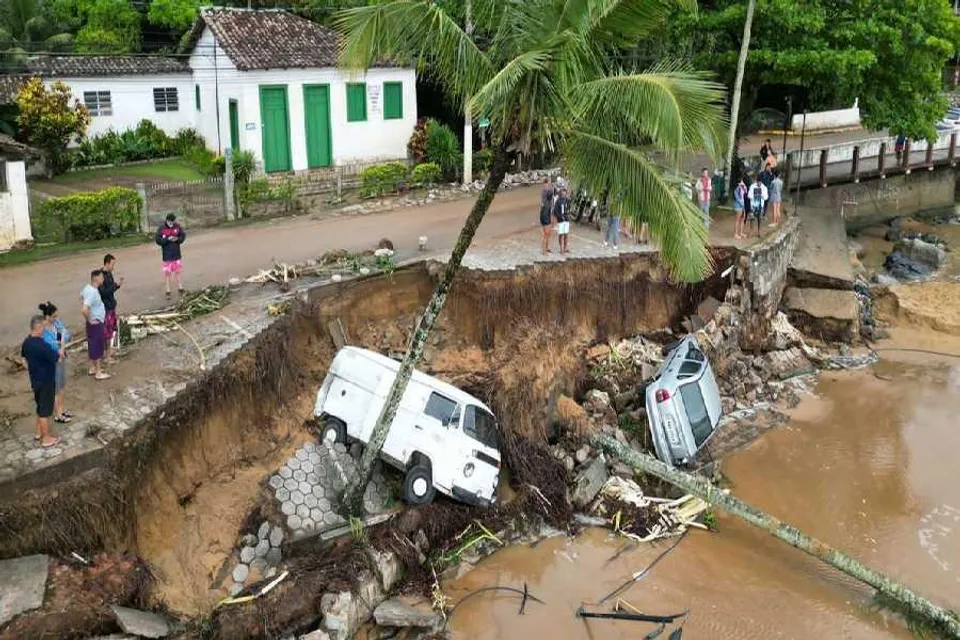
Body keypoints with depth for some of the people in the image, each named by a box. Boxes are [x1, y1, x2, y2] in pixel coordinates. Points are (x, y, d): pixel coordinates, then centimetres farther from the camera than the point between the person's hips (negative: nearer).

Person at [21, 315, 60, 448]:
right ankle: (46, 439, 13)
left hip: (35, 380, 9)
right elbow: (57, 359, -21)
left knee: (40, 406, 24)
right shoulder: (42, 345, -30)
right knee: (45, 410, 3)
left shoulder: (27, 342, -1)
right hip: (46, 381, -9)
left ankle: (39, 433, 36)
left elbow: (23, 355, 17)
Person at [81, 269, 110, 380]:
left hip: (95, 322, 10)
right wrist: (89, 320, -21)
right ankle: (98, 373, 9)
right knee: (97, 347, 0)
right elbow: (84, 310, -37)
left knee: (92, 345, 20)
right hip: (96, 323, -10)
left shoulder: (88, 288, 2)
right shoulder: (93, 292, -28)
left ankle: (93, 368, 33)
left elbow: (81, 296, 24)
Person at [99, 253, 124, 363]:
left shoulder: (109, 273, 7)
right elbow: (103, 292, -24)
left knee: (112, 329, 17)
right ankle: (106, 355, 9)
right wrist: (116, 285, -23)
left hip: (112, 306, 9)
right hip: (105, 308, -9)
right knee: (106, 331, 0)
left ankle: (109, 351, 30)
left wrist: (118, 284, -3)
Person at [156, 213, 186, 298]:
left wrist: (177, 239, -17)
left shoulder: (178, 227, -2)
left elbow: (183, 236, 3)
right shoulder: (161, 228, -10)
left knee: (179, 271, 11)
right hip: (166, 255, -2)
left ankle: (180, 289, 26)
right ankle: (168, 291, 12)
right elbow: (158, 240, -12)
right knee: (167, 273, 3)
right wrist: (167, 239, -24)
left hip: (177, 254, 2)